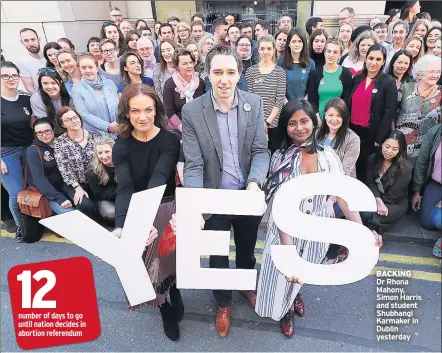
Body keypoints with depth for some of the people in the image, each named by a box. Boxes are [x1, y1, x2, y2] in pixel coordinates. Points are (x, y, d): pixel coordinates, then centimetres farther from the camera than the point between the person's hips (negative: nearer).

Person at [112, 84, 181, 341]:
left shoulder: (170, 140, -14)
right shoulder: (122, 147, -7)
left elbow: (158, 179, -29)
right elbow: (124, 188, -20)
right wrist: (121, 227, -38)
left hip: (166, 209, -2)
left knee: (164, 261, 1)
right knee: (148, 265, 7)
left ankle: (172, 291, 39)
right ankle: (166, 309, 36)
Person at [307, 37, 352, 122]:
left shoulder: (346, 73, 2)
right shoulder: (315, 73, 2)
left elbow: (347, 100, 1)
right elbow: (311, 99, 0)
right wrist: (317, 117, -10)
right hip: (320, 118, 0)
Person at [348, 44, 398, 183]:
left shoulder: (389, 83, -5)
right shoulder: (356, 79, 7)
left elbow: (389, 113, -9)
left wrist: (379, 139, -13)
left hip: (371, 134, -4)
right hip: (352, 130, 4)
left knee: (364, 167, 7)